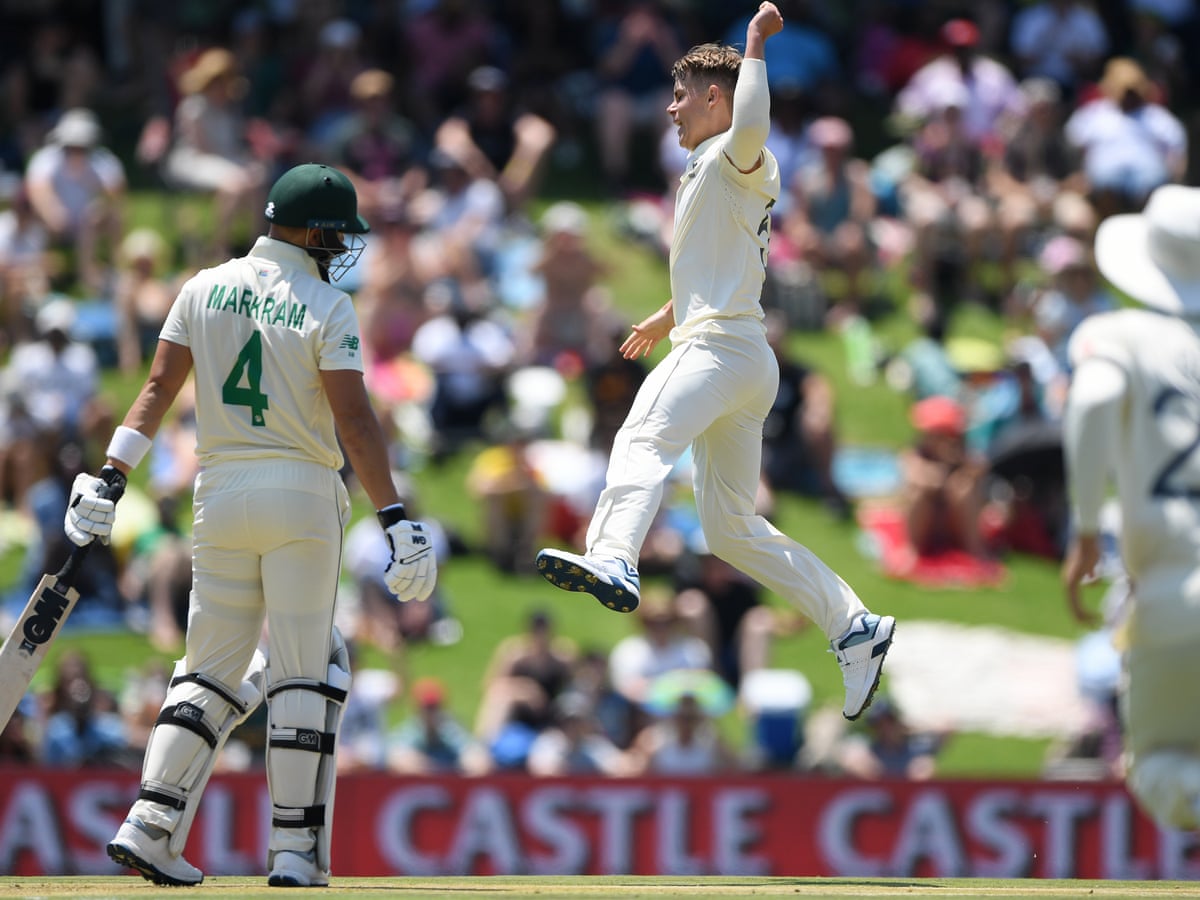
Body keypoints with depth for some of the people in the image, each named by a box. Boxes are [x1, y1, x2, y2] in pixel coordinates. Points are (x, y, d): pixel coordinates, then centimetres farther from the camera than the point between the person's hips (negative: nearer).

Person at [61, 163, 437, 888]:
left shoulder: (205, 290, 7)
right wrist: (396, 519, -15)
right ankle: (296, 854, -2)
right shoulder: (327, 309, -6)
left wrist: (110, 477, 4)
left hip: (219, 497, 4)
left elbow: (159, 387, 4)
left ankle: (150, 826, -3)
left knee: (212, 669, 10)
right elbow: (354, 420, -13)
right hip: (301, 496, -4)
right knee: (302, 672, 1)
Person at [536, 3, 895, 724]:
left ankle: (614, 562, -57)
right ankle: (855, 625, 9)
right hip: (746, 366, 10)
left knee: (645, 439, -33)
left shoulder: (736, 158, -3)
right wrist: (666, 319, 54)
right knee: (733, 530, 9)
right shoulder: (707, 173, 28)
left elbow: (750, 126, -29)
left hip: (722, 344, -10)